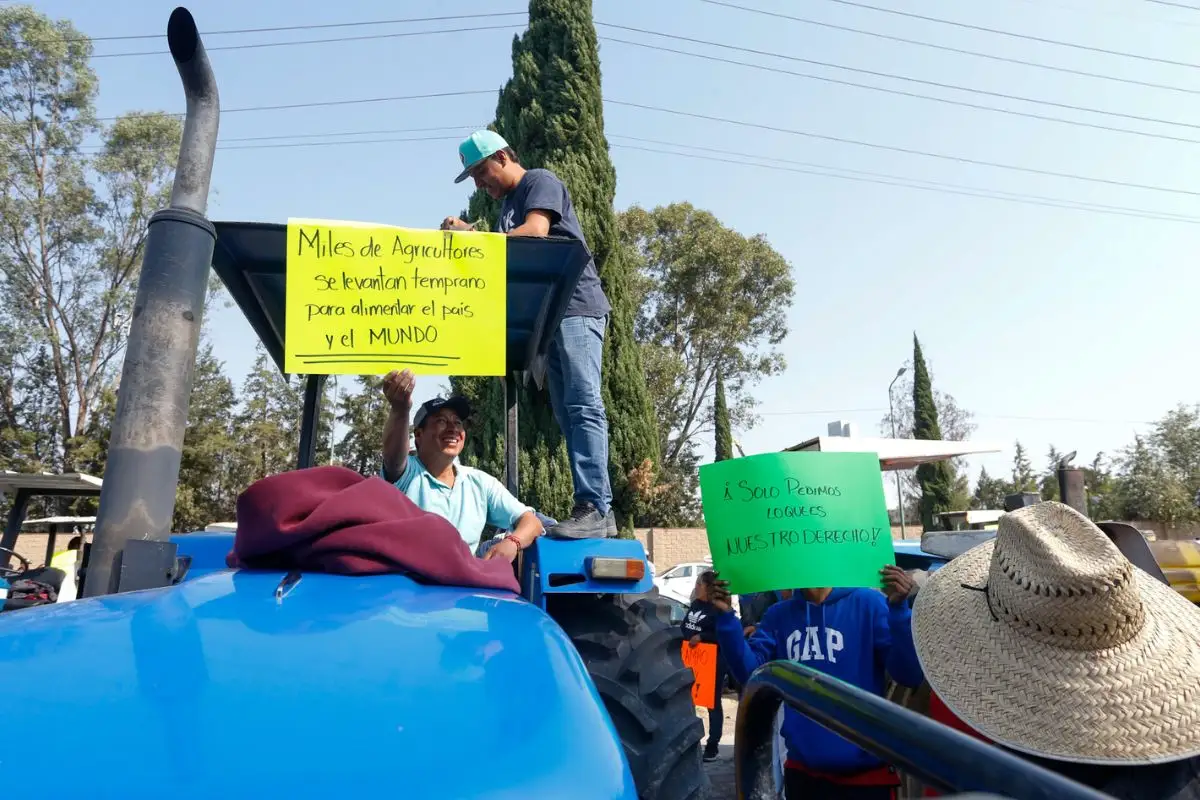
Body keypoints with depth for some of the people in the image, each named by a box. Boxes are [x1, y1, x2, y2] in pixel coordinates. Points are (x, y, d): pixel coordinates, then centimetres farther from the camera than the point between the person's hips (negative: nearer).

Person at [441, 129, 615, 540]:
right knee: (567, 413, 2)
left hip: (576, 307, -9)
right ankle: (594, 508, 3)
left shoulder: (540, 182, 0)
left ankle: (594, 507, -20)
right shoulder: (508, 205, 26)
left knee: (583, 406, -16)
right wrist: (471, 236, 1)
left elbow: (535, 232, -18)